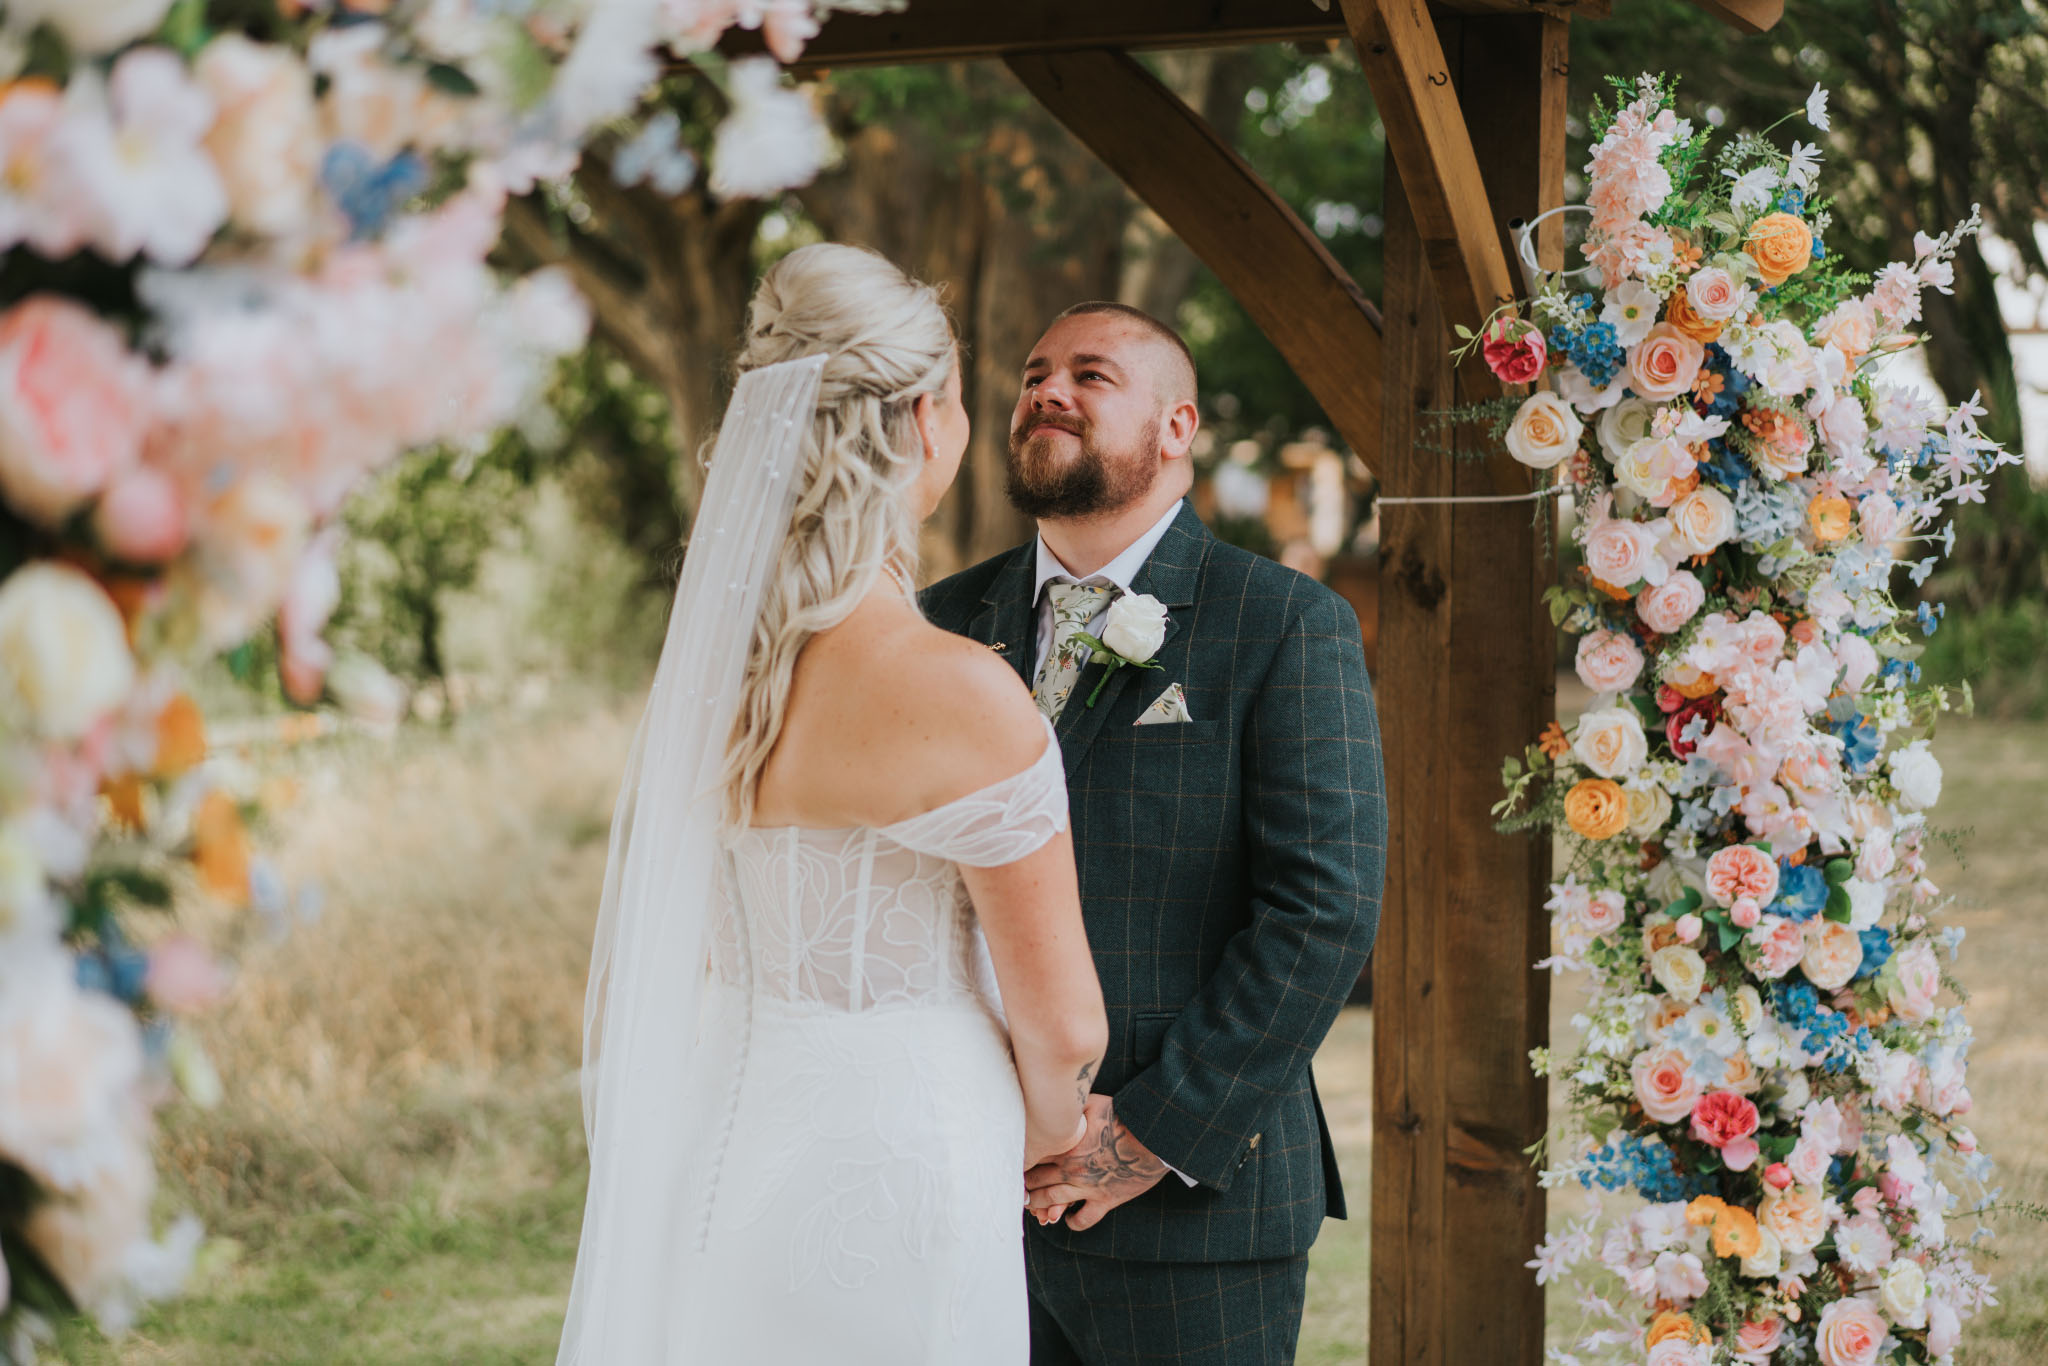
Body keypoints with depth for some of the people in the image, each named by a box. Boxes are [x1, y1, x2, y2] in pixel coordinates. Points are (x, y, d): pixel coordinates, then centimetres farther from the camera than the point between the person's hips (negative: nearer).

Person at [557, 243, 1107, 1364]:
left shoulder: (697, 663, 1)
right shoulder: (963, 694, -20)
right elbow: (1063, 1024, -13)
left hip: (715, 1164, 7)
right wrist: (1045, 1135, 10)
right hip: (892, 1182, -7)